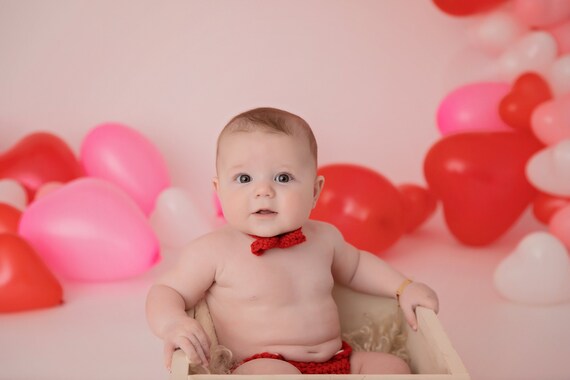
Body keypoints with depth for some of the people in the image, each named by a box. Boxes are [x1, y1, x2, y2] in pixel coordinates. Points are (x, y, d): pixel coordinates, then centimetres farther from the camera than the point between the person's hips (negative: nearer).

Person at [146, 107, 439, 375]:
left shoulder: (323, 237, 8)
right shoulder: (212, 251, -8)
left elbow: (355, 266, 29)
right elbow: (166, 291, -2)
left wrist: (403, 287, 18)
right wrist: (172, 323, -24)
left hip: (336, 362, 6)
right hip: (259, 367, -6)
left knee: (394, 366, -6)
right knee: (270, 371, -36)